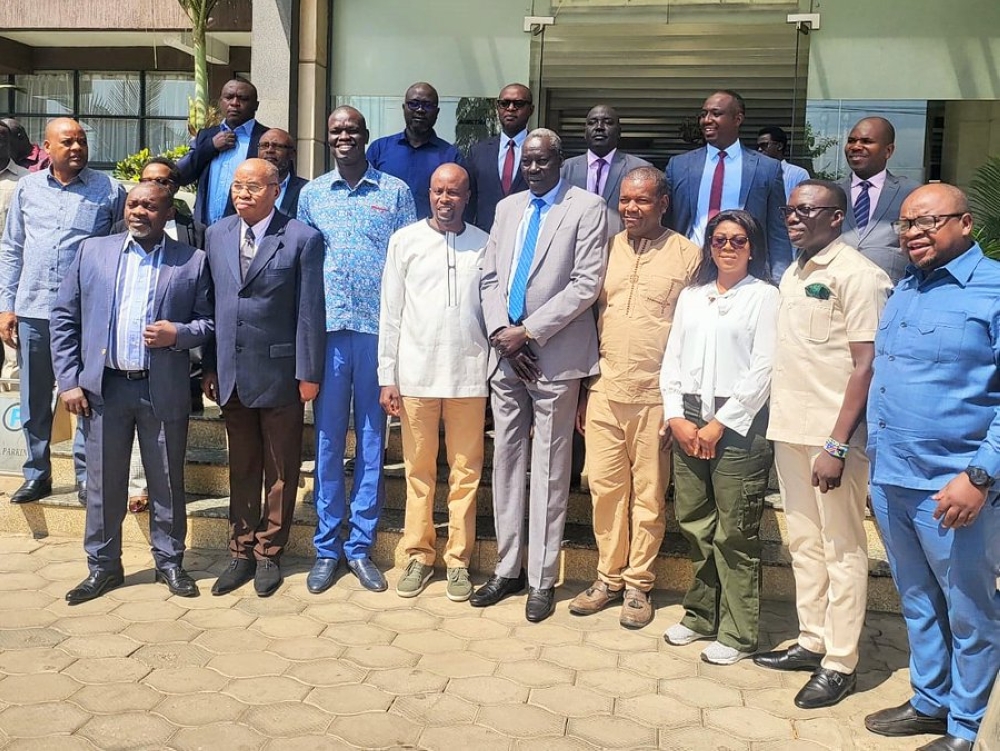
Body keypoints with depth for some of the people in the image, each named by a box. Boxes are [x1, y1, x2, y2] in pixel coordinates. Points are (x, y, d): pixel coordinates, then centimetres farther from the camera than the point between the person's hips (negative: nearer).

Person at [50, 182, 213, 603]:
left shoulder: (192, 262, 2)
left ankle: (169, 562, 25)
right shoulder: (92, 252, 7)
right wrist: (69, 381, 0)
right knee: (103, 484, 9)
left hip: (163, 391, -1)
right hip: (103, 388, 1)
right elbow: (64, 320, 7)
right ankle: (103, 566, 24)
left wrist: (179, 333, -17)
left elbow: (209, 322, 4)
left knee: (167, 484, 9)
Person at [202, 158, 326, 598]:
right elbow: (211, 302, 9)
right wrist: (210, 367, 6)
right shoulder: (216, 235, 8)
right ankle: (242, 552, 25)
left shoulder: (302, 239, -7)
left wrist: (308, 373, -10)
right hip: (231, 373, 5)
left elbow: (310, 311, -8)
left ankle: (269, 554, 20)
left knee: (280, 471, 8)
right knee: (241, 468, 14)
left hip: (279, 372, -4)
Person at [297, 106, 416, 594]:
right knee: (328, 440, 6)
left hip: (379, 329, -1)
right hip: (327, 329, 1)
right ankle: (327, 548, 16)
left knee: (372, 439, 5)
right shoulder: (311, 194, 11)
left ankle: (360, 546, 16)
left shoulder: (396, 192, 6)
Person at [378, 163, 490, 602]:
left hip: (469, 375, 0)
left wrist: (497, 366, -1)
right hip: (416, 373, 0)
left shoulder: (484, 245, 5)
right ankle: (418, 556, 20)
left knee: (466, 473, 5)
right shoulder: (405, 240, 5)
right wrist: (387, 377, 0)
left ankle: (458, 559, 16)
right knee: (418, 470, 8)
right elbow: (391, 313, 4)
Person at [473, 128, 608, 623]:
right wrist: (501, 332, -4)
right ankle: (507, 569, 21)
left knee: (548, 469, 0)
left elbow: (586, 284, -10)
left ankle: (541, 580, 10)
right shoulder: (507, 208, 15)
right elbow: (490, 277, 13)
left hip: (555, 356, -5)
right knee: (506, 461, 10)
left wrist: (528, 331, -13)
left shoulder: (587, 208, -2)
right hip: (506, 353, 5)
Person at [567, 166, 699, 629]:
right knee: (605, 486, 7)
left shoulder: (687, 255, -2)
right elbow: (590, 319, 13)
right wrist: (584, 389, 10)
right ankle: (609, 577, 21)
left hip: (656, 395, -3)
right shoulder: (605, 249, 10)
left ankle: (638, 584, 18)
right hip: (604, 392, 4)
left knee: (649, 494, 5)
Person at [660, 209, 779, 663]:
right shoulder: (691, 296, 17)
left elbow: (762, 370, -7)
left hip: (737, 424, -5)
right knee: (694, 525, 10)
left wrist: (719, 424, -10)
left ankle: (738, 633, 8)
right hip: (687, 421, 5)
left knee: (735, 534, -2)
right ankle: (701, 616, 25)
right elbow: (672, 359, 14)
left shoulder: (764, 296, 0)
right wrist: (677, 417, 1)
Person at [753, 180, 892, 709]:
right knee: (804, 543, 15)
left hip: (832, 436, -8)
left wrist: (837, 446, -19)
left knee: (842, 550, 1)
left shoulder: (857, 275, -10)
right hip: (790, 429, 8)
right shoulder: (792, 275, 14)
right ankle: (811, 642, 27)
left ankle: (840, 664, 10)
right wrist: (779, 425, 10)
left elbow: (866, 366, -14)